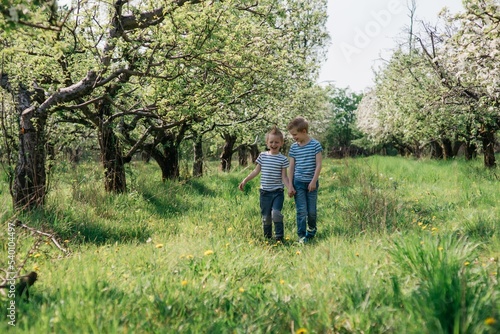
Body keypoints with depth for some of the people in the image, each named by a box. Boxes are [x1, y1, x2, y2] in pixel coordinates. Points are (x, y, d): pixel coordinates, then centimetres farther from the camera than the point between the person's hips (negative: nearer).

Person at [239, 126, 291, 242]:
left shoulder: (283, 159, -2)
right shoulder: (262, 156, 5)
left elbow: (284, 176, -3)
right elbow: (256, 171, 11)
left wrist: (290, 187, -17)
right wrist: (245, 180, 5)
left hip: (278, 192, -3)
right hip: (265, 192, 3)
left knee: (276, 213, -20)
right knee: (266, 217, 7)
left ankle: (279, 237, -9)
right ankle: (267, 238, 20)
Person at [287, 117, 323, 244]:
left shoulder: (315, 145, -5)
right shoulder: (294, 147, 4)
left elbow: (318, 164, -7)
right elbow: (291, 167, 6)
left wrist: (314, 181, -13)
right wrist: (290, 185, 1)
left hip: (311, 183, -1)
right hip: (298, 182, 2)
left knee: (312, 210, 7)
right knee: (301, 210, -2)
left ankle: (312, 229, 34)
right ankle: (302, 236, 5)